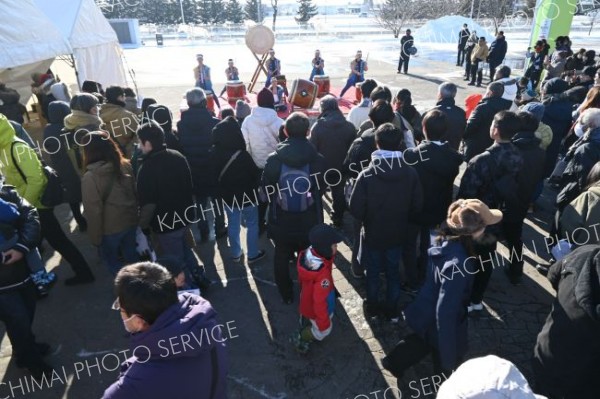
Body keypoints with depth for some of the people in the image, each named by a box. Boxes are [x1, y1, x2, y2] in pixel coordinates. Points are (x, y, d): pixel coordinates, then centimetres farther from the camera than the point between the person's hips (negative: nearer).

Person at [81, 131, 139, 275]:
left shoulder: (90, 178, -22)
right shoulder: (126, 165, -7)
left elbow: (93, 211, -17)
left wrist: (95, 236, -5)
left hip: (110, 228, -5)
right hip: (131, 220, 5)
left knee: (111, 259, 20)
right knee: (131, 255, 24)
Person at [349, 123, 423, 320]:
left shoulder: (367, 174, -22)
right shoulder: (411, 173, -14)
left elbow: (356, 209, -19)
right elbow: (417, 206, -7)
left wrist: (367, 220, 2)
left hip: (373, 234, -2)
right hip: (398, 234, 2)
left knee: (373, 272, 19)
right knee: (393, 272, 20)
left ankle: (373, 309, 35)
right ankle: (392, 310, 34)